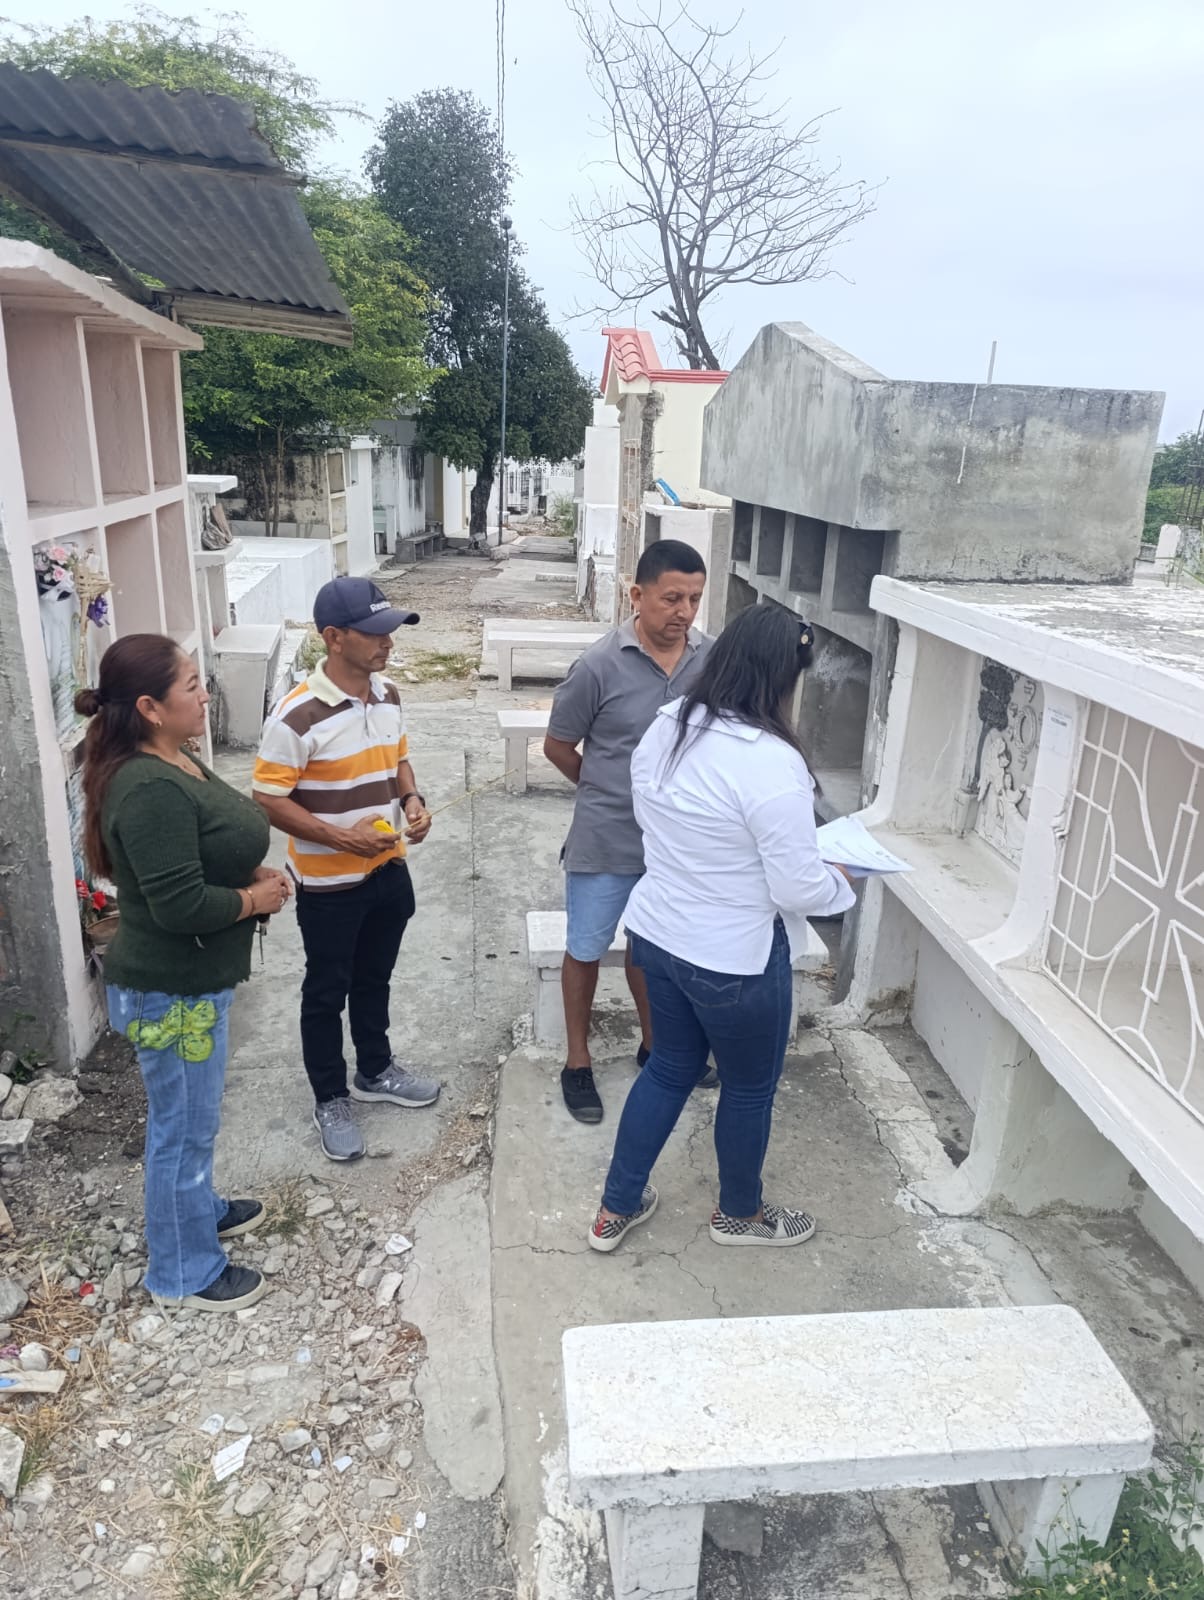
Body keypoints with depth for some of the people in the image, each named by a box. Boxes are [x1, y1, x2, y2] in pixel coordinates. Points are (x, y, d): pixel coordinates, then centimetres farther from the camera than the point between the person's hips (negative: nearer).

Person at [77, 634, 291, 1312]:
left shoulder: (174, 763, 3)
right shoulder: (149, 791, -28)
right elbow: (180, 904, -31)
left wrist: (254, 873, 1)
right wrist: (256, 898, -16)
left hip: (194, 978, 10)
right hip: (173, 993, -10)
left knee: (194, 1116, 27)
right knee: (184, 1126, 9)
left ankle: (199, 1207, 49)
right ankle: (185, 1272, 28)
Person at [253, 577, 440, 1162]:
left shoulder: (389, 696, -1)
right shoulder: (298, 715, -23)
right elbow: (268, 800, -19)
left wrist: (411, 800, -5)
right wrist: (342, 837, -26)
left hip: (389, 870, 7)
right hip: (328, 883, -6)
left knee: (374, 979, 23)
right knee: (326, 993, 11)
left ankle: (375, 1072, 43)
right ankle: (330, 1100, 30)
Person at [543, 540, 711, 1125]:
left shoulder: (713, 659, -7)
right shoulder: (600, 665, -18)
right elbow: (557, 747, -5)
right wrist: (608, 794, 5)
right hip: (606, 841, -3)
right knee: (586, 950, 13)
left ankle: (654, 1045, 43)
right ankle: (578, 1061, 32)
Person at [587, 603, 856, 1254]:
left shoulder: (664, 727, -4)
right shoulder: (771, 761, -27)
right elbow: (798, 888, -22)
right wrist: (841, 881, -1)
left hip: (657, 933, 7)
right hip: (735, 958, -7)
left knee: (669, 1067, 25)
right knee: (749, 1087, 19)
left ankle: (616, 1208, 38)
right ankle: (739, 1213, 43)